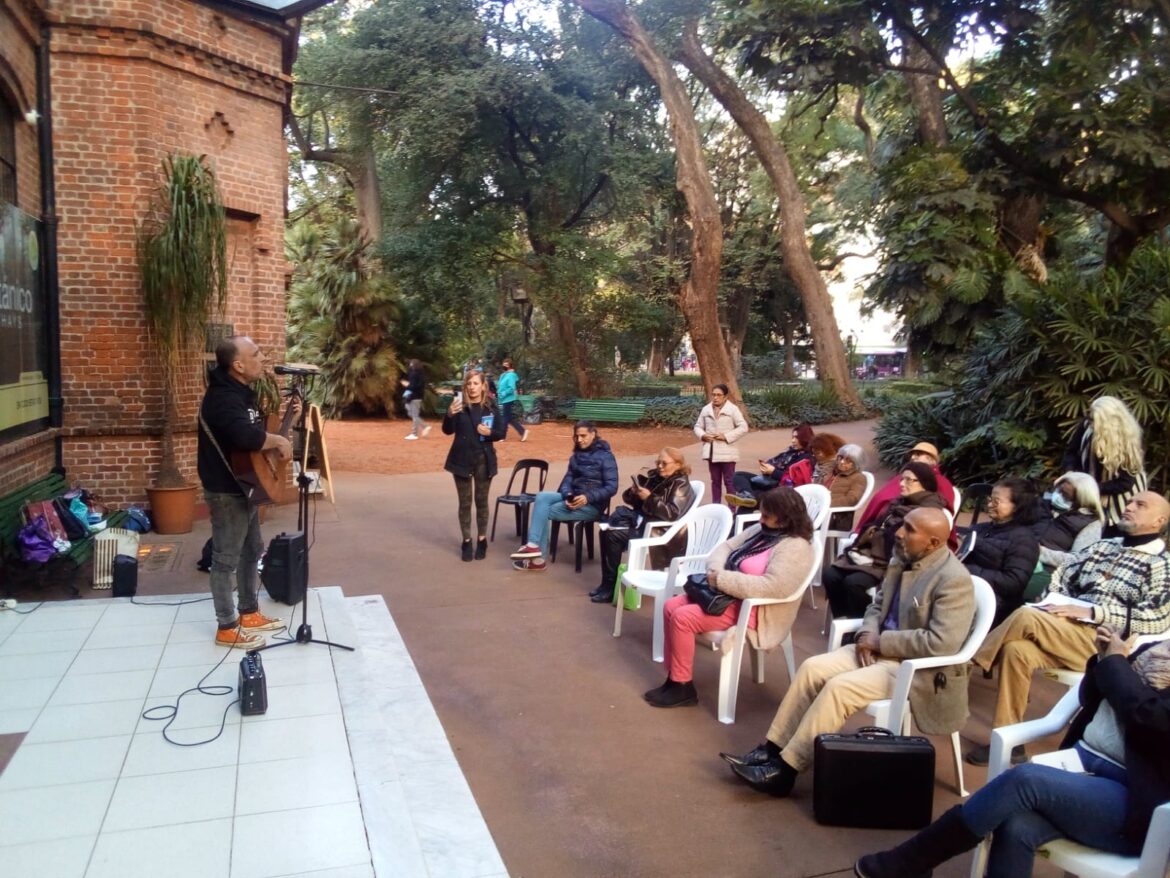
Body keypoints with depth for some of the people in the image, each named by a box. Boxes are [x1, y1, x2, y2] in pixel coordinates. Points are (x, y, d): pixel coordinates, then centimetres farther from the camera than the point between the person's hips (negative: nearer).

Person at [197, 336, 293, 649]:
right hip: (226, 492, -10)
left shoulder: (243, 391, 9)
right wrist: (279, 441, -24)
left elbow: (256, 428, 22)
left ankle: (249, 613, 32)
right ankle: (227, 628, 11)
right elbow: (247, 436, -41)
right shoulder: (223, 397, -24)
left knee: (251, 551, 19)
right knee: (226, 560, 1)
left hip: (245, 487, 10)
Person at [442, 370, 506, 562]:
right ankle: (466, 541, 16)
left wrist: (490, 433, -18)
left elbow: (501, 432, 4)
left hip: (484, 460, 1)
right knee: (465, 502, 7)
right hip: (462, 460, -1)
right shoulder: (460, 406, -6)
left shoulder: (490, 407, -1)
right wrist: (450, 414, -32)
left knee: (481, 501, 11)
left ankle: (481, 540, 21)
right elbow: (448, 430, -13)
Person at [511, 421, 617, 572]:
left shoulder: (605, 456, -8)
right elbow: (568, 479, 6)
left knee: (544, 511, -19)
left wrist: (587, 497, -26)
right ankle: (533, 546, -24)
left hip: (592, 504, -7)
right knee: (542, 497, -19)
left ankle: (538, 558, -12)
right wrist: (568, 496, -16)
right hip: (573, 497, 7)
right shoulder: (576, 456, 13)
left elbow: (612, 487, -14)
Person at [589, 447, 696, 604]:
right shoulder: (655, 476, 14)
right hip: (642, 517, 8)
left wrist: (649, 498, -24)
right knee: (606, 531, -15)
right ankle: (607, 583, -11)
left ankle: (611, 586, -12)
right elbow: (629, 498, 17)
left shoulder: (681, 485, -6)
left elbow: (673, 514, -22)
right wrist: (634, 493, -6)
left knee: (613, 536, -22)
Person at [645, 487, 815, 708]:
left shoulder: (794, 548, -20)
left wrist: (721, 579, -26)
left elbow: (772, 587, -32)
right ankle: (674, 678, 7)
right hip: (727, 596, 10)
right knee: (671, 607, 0)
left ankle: (682, 688, -4)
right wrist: (715, 570, -11)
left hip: (750, 610, -10)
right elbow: (726, 546, 12)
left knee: (682, 617, -19)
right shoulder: (762, 531, 8)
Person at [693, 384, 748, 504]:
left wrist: (726, 436, -16)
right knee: (715, 481, 13)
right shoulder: (706, 409, 7)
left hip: (727, 451, -4)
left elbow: (743, 428, -9)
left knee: (729, 481, 0)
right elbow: (698, 427, 14)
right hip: (711, 451, 4)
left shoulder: (732, 409, -5)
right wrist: (702, 435, -8)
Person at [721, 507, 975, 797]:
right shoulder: (902, 561, 7)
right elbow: (877, 606, 18)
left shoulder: (953, 580, -20)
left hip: (920, 668, -8)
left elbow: (940, 643, -28)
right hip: (881, 649, 9)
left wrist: (880, 641, -20)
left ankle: (784, 770, -15)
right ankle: (771, 750, -3)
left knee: (840, 687, -24)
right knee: (813, 668, -8)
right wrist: (867, 634, -5)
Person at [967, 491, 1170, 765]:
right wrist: (1053, 604, -2)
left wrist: (1091, 612, -15)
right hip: (1067, 633, 5)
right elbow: (1061, 577, 20)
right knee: (1016, 649, -24)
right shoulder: (1103, 547, 22)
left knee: (1026, 616, -29)